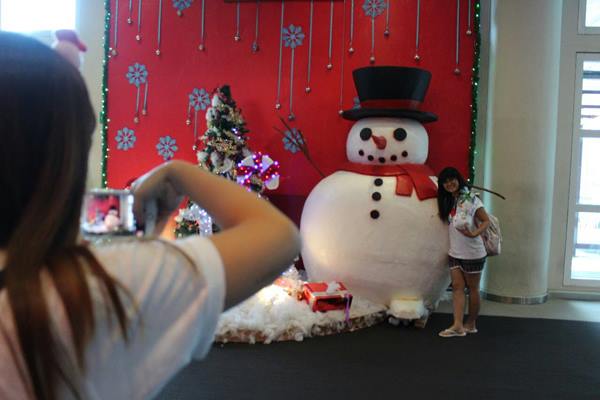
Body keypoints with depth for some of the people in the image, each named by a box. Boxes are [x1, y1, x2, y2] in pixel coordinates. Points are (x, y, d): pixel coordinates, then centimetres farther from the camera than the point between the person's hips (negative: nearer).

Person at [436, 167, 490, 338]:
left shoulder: (470, 198, -11)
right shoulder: (447, 201, 9)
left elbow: (486, 221, -12)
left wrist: (474, 233, -25)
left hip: (472, 253, -6)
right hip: (454, 252, 6)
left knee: (472, 288, 7)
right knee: (457, 287, 0)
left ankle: (471, 324, 19)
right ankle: (458, 325, -3)